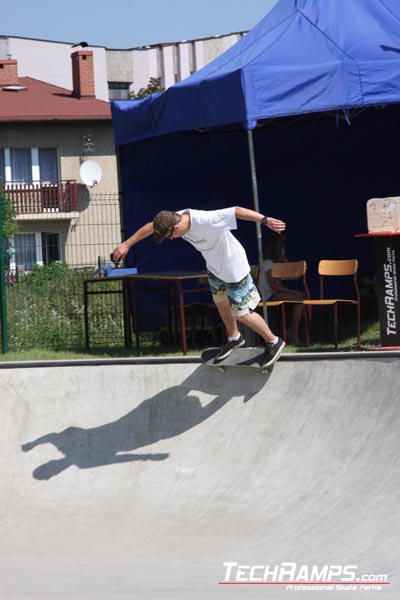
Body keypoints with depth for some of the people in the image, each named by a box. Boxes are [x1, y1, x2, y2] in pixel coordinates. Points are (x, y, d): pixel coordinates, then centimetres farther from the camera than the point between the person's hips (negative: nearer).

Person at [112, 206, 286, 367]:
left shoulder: (205, 221, -40)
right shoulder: (175, 218, -15)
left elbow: (236, 211, -42)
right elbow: (151, 227, 1)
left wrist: (265, 220, -48)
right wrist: (126, 244, 9)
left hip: (233, 267, -8)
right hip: (214, 268, 8)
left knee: (241, 313, 0)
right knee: (221, 303, 24)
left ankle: (273, 342, 20)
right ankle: (234, 338, 49)